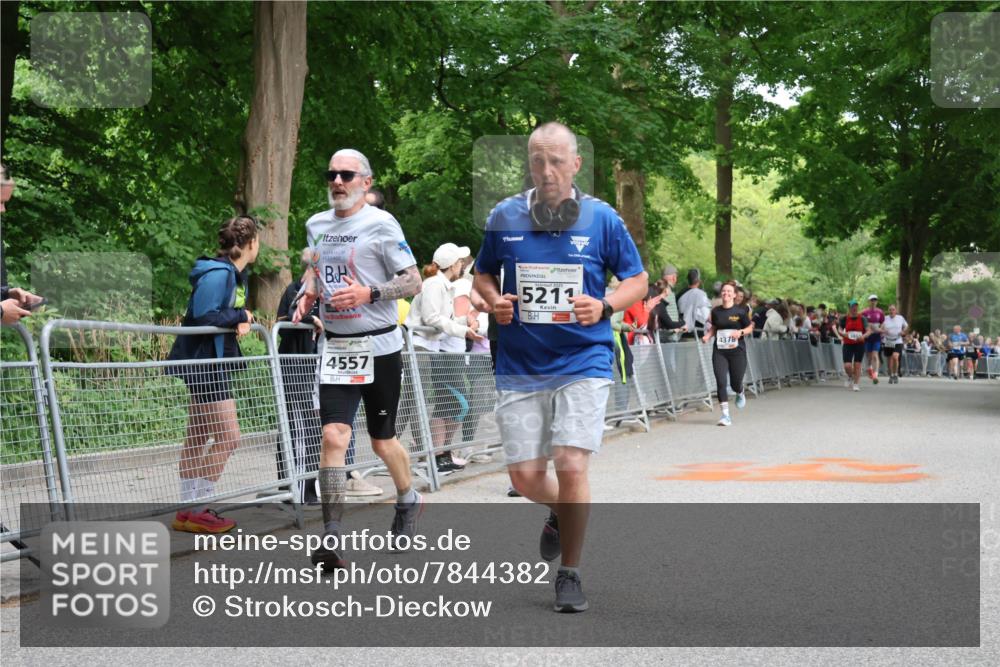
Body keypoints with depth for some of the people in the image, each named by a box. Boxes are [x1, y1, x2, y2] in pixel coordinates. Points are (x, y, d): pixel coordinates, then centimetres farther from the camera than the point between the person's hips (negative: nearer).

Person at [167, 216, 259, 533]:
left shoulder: (238, 274, 13)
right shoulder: (217, 274, -18)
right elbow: (203, 316, -25)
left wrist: (241, 322, -4)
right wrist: (241, 315, -14)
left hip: (214, 363, 11)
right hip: (203, 362, -11)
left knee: (197, 440, 14)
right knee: (228, 437, -9)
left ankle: (189, 510, 21)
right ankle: (197, 511, -2)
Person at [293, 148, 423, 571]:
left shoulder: (381, 224, -9)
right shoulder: (316, 225, 8)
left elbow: (414, 281, -9)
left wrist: (368, 292, -22)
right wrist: (307, 294, 5)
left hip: (379, 346, -3)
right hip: (336, 347, 4)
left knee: (382, 442, 9)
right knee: (334, 436, -12)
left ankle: (408, 501, 40)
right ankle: (331, 539, -12)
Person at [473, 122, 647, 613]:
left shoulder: (602, 218, -2)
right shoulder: (504, 217, 2)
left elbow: (637, 280, 6)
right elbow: (482, 274, 16)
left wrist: (604, 306, -13)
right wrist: (494, 301, -6)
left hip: (584, 362, -2)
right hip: (520, 366, 2)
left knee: (571, 466, -11)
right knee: (524, 475, 3)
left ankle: (570, 575, 8)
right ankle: (560, 514, 41)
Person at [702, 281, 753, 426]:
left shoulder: (740, 311, -5)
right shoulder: (716, 311, 4)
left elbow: (750, 328, 3)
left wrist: (740, 332, -17)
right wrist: (707, 335, -2)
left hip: (737, 351, -2)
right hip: (719, 351, 2)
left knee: (735, 383, 5)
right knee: (720, 382, -10)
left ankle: (741, 394, 44)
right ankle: (725, 415, -6)